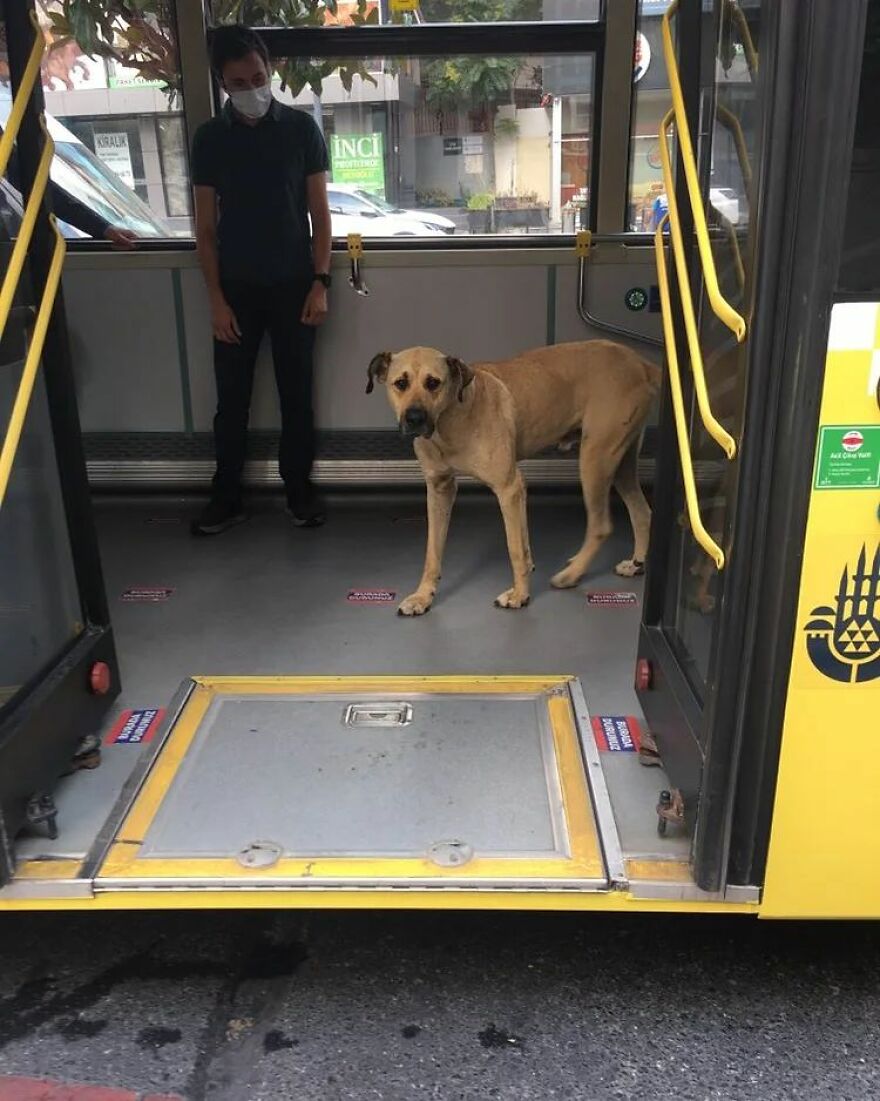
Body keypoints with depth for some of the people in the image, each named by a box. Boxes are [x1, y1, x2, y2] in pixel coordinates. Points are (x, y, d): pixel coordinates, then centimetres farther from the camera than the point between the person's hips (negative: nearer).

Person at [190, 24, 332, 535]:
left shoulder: (301, 128, -1)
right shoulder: (210, 138, 1)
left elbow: (320, 212, 0)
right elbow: (206, 226, 1)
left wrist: (321, 282, -8)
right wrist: (216, 297, -6)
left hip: (293, 284, 0)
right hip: (236, 288, 1)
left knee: (297, 393, 7)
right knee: (232, 398, 6)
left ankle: (300, 489, 22)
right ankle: (227, 497, 19)